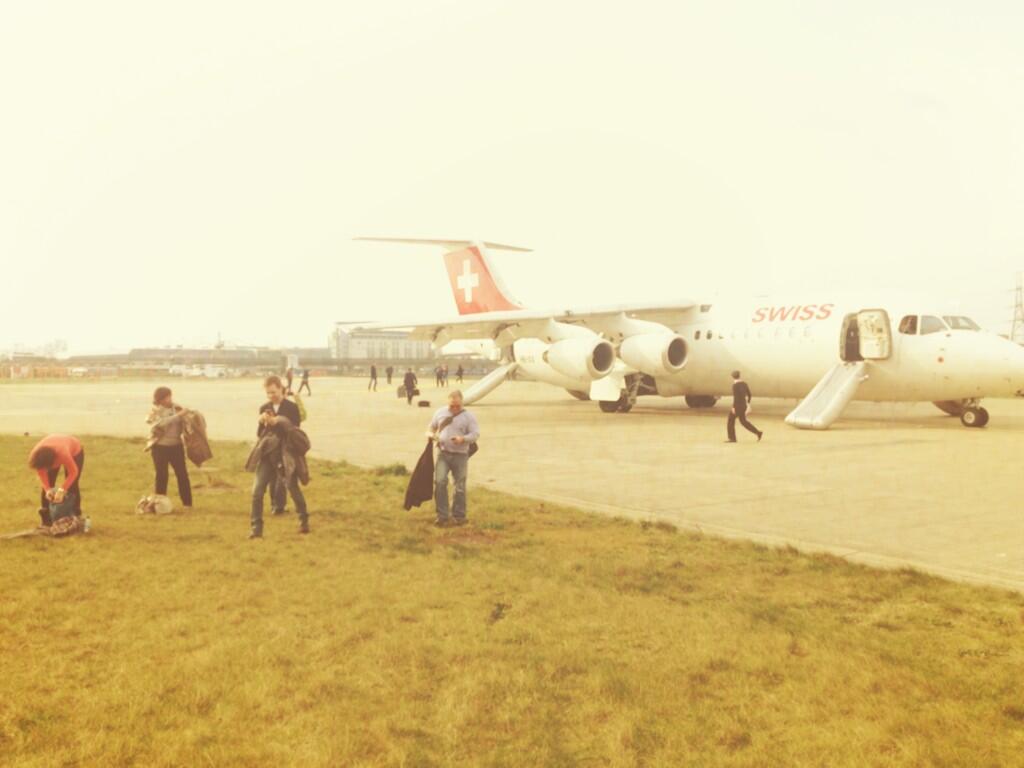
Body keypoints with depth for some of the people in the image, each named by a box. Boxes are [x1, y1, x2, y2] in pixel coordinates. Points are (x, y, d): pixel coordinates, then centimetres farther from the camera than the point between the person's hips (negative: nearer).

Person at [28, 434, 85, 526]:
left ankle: (76, 518, 3)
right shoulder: (35, 455, -33)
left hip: (75, 452, -4)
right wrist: (47, 489, -30)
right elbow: (41, 474, -18)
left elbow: (73, 472, -33)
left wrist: (62, 490, -39)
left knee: (72, 486, -10)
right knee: (47, 486, -5)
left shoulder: (63, 454, -47)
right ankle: (45, 520, 5)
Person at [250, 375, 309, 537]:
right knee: (257, 491, -5)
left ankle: (304, 521, 22)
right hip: (266, 453, 3)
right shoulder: (264, 408, 7)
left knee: (292, 487, 1)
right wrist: (261, 422, -14)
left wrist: (278, 422, -23)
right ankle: (256, 528, 2)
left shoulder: (292, 407, -4)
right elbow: (259, 434, 7)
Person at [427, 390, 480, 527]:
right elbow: (431, 426, 21)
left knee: (460, 487, 5)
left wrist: (463, 439, -25)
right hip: (443, 454, 1)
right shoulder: (440, 413, 8)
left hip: (460, 455, -1)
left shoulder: (469, 416, -1)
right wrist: (430, 434, -2)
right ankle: (442, 516, -3)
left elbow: (475, 434, -6)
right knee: (440, 482, -12)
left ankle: (459, 515, 21)